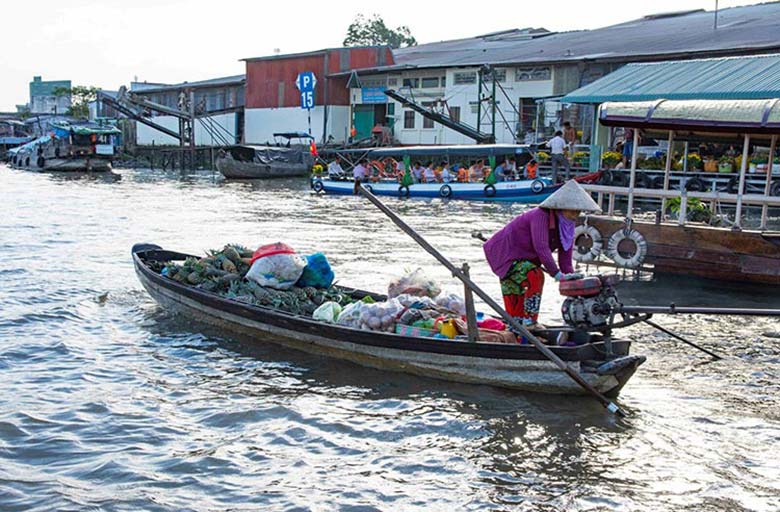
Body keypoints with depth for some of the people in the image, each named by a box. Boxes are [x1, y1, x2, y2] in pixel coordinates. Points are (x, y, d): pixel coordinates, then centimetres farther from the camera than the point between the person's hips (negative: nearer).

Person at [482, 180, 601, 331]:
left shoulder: (567, 225, -2)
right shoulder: (541, 216, -28)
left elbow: (565, 259, -3)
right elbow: (541, 247, -38)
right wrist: (557, 274, -40)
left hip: (524, 257, 9)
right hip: (506, 253, -9)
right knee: (535, 277, -26)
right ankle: (530, 321, -21)